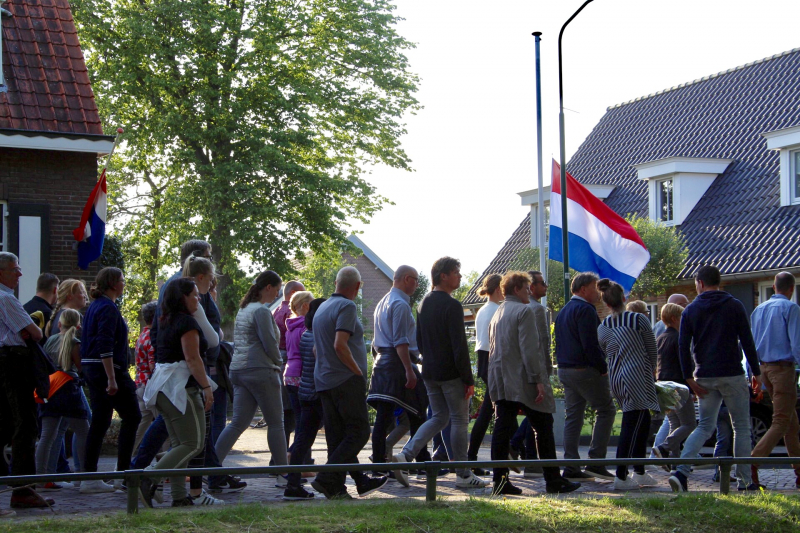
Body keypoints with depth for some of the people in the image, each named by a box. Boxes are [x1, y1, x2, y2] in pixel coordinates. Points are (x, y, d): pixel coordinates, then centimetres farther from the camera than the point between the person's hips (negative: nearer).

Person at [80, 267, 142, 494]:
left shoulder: (95, 306, 17)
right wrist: (112, 379, -23)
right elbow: (105, 345, -21)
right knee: (131, 416, -4)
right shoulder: (108, 308, -13)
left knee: (100, 422, 9)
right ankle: (122, 471, -5)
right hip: (106, 368, -10)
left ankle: (89, 477, 10)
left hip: (91, 369, 10)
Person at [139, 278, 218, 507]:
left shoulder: (167, 322, 16)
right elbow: (192, 359, -18)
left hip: (163, 386, 10)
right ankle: (149, 482, -15)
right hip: (181, 386, -10)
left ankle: (179, 496, 9)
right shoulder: (187, 322, -11)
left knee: (179, 444, 11)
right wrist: (207, 387, -17)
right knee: (193, 443, -6)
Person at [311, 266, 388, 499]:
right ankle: (327, 478, -12)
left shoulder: (321, 308, 17)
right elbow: (340, 345, -23)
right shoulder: (347, 307, -11)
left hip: (323, 381, 9)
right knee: (358, 432, -4)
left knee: (337, 435, 9)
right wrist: (359, 372, -12)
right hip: (346, 381, -9)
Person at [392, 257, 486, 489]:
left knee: (438, 417, 16)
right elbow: (459, 346, -18)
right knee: (459, 420, 2)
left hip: (429, 373, 8)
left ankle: (405, 455, 1)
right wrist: (468, 379, -15)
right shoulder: (451, 305, -15)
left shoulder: (424, 303, 11)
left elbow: (419, 340, 18)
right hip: (451, 374, -8)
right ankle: (463, 475, 7)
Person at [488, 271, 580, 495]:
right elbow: (529, 349, -18)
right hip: (523, 382, -7)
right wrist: (538, 380, -18)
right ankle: (553, 480, 6)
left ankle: (500, 481, 0)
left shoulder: (497, 314, 16)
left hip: (501, 383, 8)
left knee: (502, 429, 3)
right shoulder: (524, 311, -10)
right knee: (543, 429, 2)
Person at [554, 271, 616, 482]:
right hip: (585, 370, -9)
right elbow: (590, 344, -19)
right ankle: (596, 461, -7)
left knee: (573, 417, 8)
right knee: (606, 410, -1)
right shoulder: (585, 310, -12)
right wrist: (603, 368, -14)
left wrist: (564, 365, 20)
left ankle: (571, 468, 6)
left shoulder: (564, 311, 18)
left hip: (565, 370, 9)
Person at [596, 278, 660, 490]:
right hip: (637, 377, -6)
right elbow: (652, 350, 0)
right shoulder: (639, 319, -8)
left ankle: (639, 473, 20)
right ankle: (621, 476, -10)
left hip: (616, 379, 6)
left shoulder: (602, 328, 5)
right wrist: (652, 371, 16)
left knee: (642, 422, 17)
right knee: (632, 425, -6)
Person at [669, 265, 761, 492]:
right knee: (741, 427, 8)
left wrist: (689, 378, 0)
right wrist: (756, 374, 2)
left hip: (705, 378, 2)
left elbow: (683, 345, -2)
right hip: (732, 375, -2)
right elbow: (747, 342, -3)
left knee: (705, 427, 10)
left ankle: (681, 471, -8)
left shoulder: (691, 310, 5)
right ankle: (745, 481, 8)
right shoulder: (734, 306, 0)